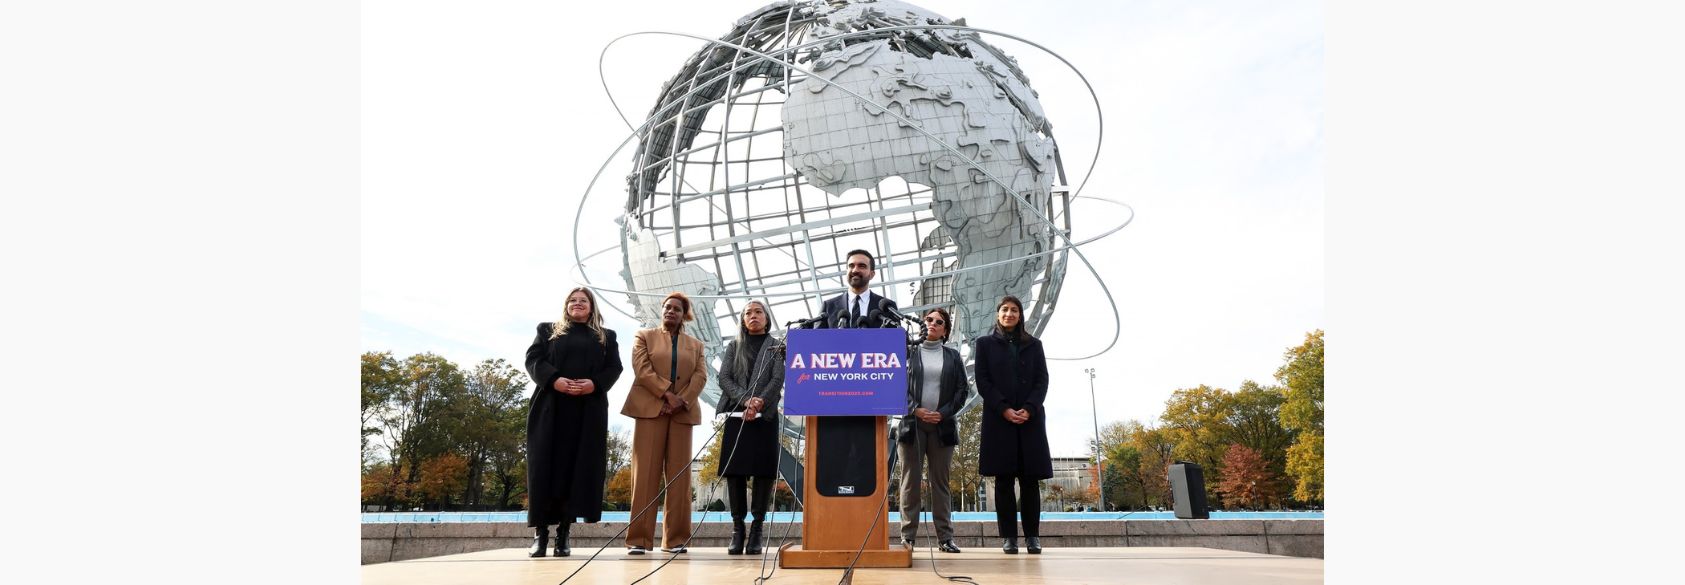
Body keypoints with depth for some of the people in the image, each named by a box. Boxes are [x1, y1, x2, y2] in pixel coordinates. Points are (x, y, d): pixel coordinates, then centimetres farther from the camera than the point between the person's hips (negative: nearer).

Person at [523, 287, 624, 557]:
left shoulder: (606, 336, 18)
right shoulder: (548, 330, 18)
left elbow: (614, 367, 7)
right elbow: (533, 359, 5)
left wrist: (595, 383, -13)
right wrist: (554, 379, -14)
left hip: (589, 410, 0)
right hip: (550, 407, 0)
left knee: (578, 467, -4)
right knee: (546, 465, -4)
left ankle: (564, 532, -1)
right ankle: (540, 532, -2)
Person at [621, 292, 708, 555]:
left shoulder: (695, 345, 19)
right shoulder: (644, 336, 13)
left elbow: (700, 376, 5)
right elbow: (641, 369, -3)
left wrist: (683, 400, -11)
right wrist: (667, 393, -13)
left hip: (683, 412, 2)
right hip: (650, 409, -2)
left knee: (679, 474, 0)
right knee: (646, 473, -6)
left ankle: (676, 538, 3)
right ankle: (639, 539, -5)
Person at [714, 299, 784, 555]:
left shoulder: (777, 347, 12)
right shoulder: (733, 347, 18)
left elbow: (778, 380, -1)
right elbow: (724, 378, 4)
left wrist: (760, 402, -17)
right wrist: (746, 399, -13)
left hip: (765, 415, -2)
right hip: (736, 415, 2)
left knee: (763, 471, -6)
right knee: (734, 471, -4)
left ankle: (757, 529, -2)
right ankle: (737, 528, 2)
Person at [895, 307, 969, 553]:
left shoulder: (952, 356, 12)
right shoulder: (908, 353, 9)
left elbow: (963, 390, 7)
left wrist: (943, 413, -6)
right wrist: (916, 410, -11)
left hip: (942, 426, 1)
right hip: (912, 423, -1)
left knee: (940, 482, 4)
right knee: (910, 481, -1)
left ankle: (945, 537, 6)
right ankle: (907, 536, 2)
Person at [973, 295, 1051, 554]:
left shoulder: (1033, 345, 15)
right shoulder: (985, 344, 10)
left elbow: (1042, 380, 7)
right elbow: (982, 381, 2)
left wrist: (1029, 409, -9)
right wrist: (1004, 409, -11)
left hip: (1030, 419, 1)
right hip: (998, 419, -1)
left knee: (1030, 478, -1)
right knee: (1003, 479, -1)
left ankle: (1033, 535, 4)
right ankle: (1009, 537, 2)